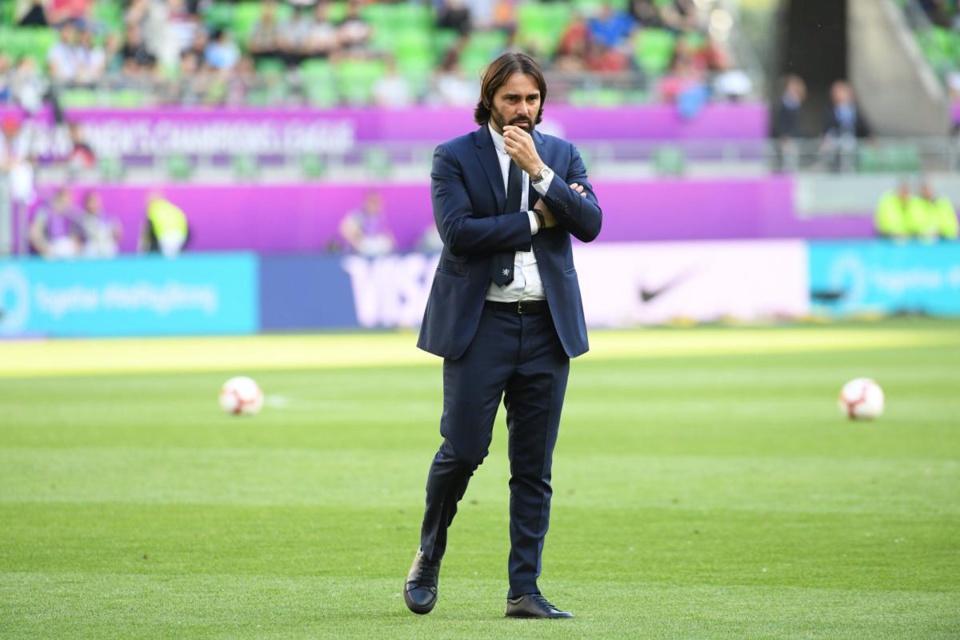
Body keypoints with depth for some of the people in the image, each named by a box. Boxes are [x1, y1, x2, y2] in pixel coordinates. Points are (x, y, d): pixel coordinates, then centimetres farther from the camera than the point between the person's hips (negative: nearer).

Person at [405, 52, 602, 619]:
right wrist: (535, 220, -10)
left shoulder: (563, 156, 11)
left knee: (534, 467, 3)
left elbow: (590, 223, -4)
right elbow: (458, 231, -14)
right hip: (480, 322, -3)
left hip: (547, 326, 3)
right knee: (463, 451, -5)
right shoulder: (454, 157, 0)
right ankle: (429, 557, 19)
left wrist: (539, 170, -13)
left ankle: (524, 592, 6)